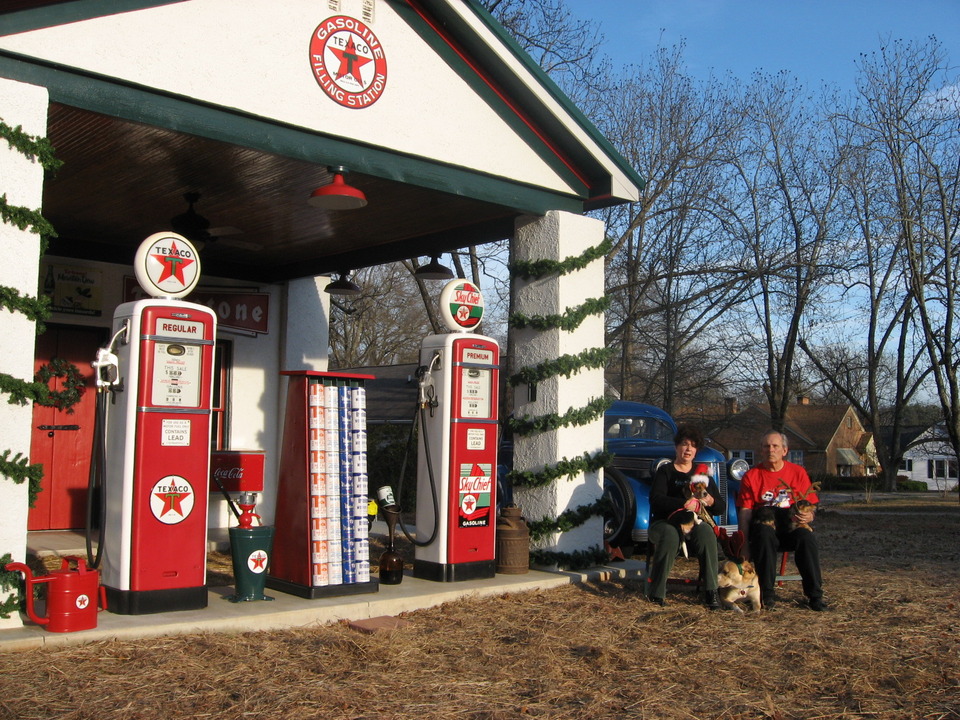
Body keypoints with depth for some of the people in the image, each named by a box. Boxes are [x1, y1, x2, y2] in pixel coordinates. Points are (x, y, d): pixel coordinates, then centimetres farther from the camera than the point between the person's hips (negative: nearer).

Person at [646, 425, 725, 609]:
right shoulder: (665, 471, 9)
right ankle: (655, 592, -26)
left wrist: (712, 502, -9)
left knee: (706, 532, -33)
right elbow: (656, 500, -10)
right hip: (666, 522, -2)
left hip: (695, 524, 2)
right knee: (670, 535, -37)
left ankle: (711, 592, -31)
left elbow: (721, 507, 16)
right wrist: (685, 504, -23)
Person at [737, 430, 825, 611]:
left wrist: (809, 515, -17)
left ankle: (814, 596, -21)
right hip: (764, 523, -1)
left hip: (792, 524, 1)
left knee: (807, 537, -32)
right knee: (764, 534, -36)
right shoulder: (751, 476, 5)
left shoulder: (798, 472, 10)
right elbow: (745, 512, -2)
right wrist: (745, 547, -12)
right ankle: (767, 595, -27)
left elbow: (811, 505, 10)